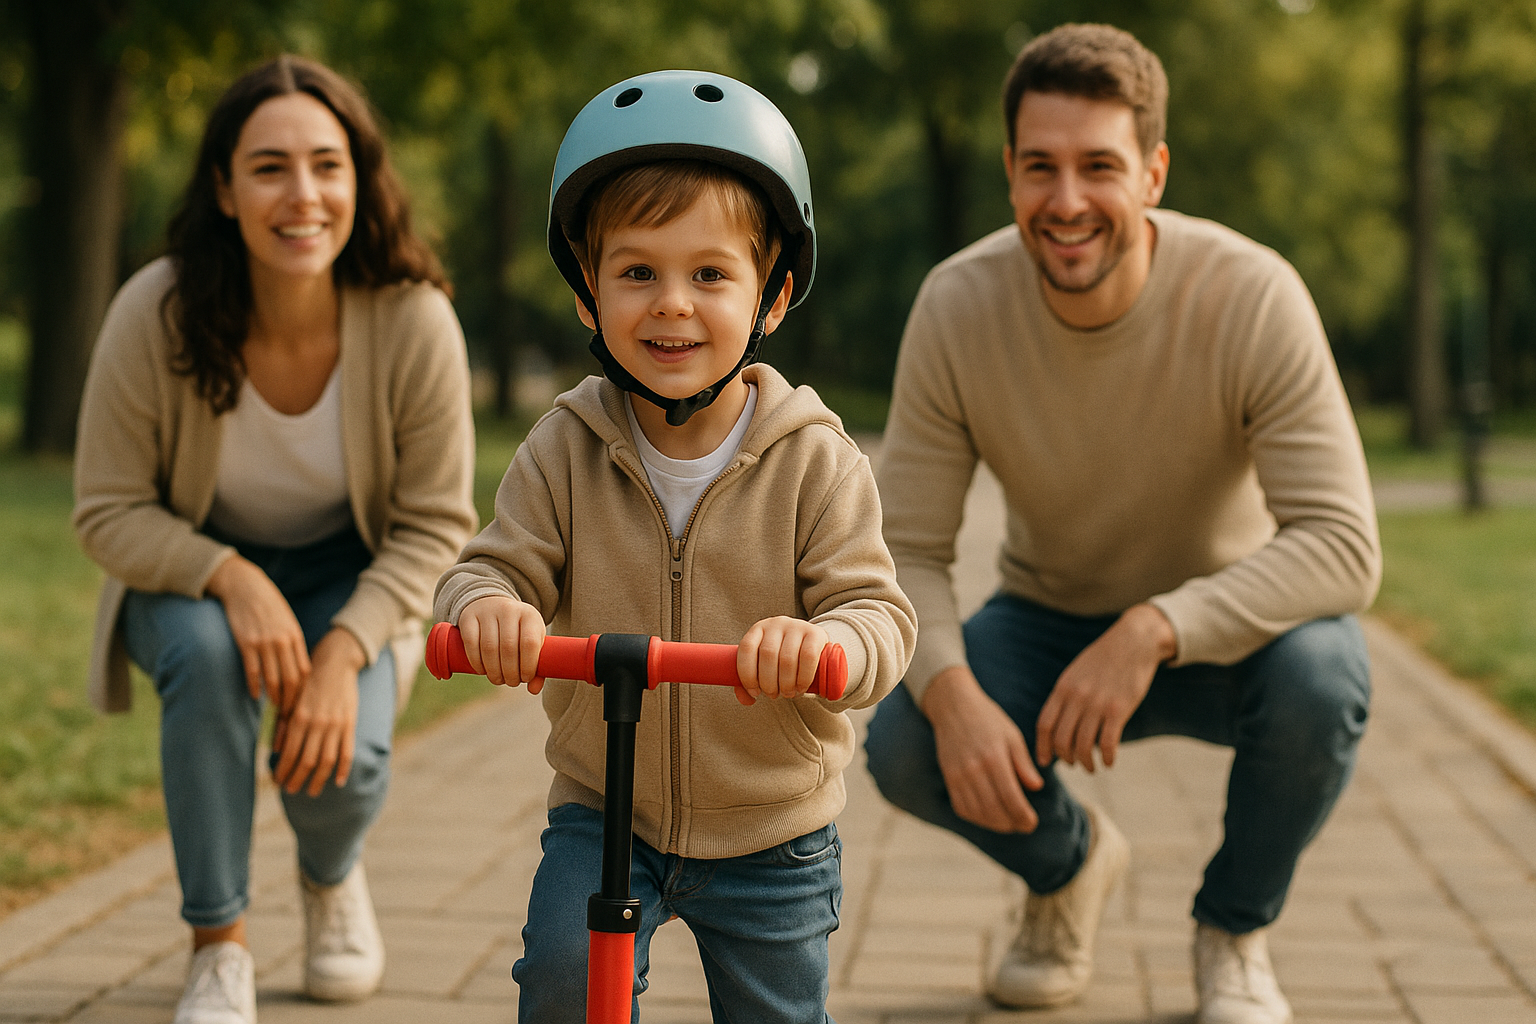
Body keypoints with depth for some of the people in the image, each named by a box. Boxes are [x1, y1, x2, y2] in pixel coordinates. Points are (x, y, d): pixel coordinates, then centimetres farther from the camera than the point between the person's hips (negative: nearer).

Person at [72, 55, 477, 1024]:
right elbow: (109, 511, -15)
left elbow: (436, 524, -14)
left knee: (344, 760, -24)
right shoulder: (155, 313, -26)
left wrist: (345, 652, -27)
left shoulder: (416, 321, -25)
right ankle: (219, 946, -12)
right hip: (191, 563, 0)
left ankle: (333, 875, 18)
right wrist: (232, 579, -32)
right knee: (206, 656, -34)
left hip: (350, 574, 0)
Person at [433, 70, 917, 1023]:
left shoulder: (817, 462, -14)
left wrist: (821, 642, -43)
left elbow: (881, 617, -19)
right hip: (602, 810, 1)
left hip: (772, 832, 0)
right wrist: (485, 606, -36)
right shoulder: (564, 451, -10)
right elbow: (501, 565, -11)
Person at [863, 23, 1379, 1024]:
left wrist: (1156, 630, -43)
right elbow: (909, 550, -16)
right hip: (1048, 623, 2)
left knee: (1320, 674, -35)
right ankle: (1068, 861, 13)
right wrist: (952, 690, -36)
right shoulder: (957, 305, -20)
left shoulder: (1251, 295, -26)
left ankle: (1234, 929, -1)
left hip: (1226, 628, -1)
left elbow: (1344, 544, -30)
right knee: (904, 745, -25)